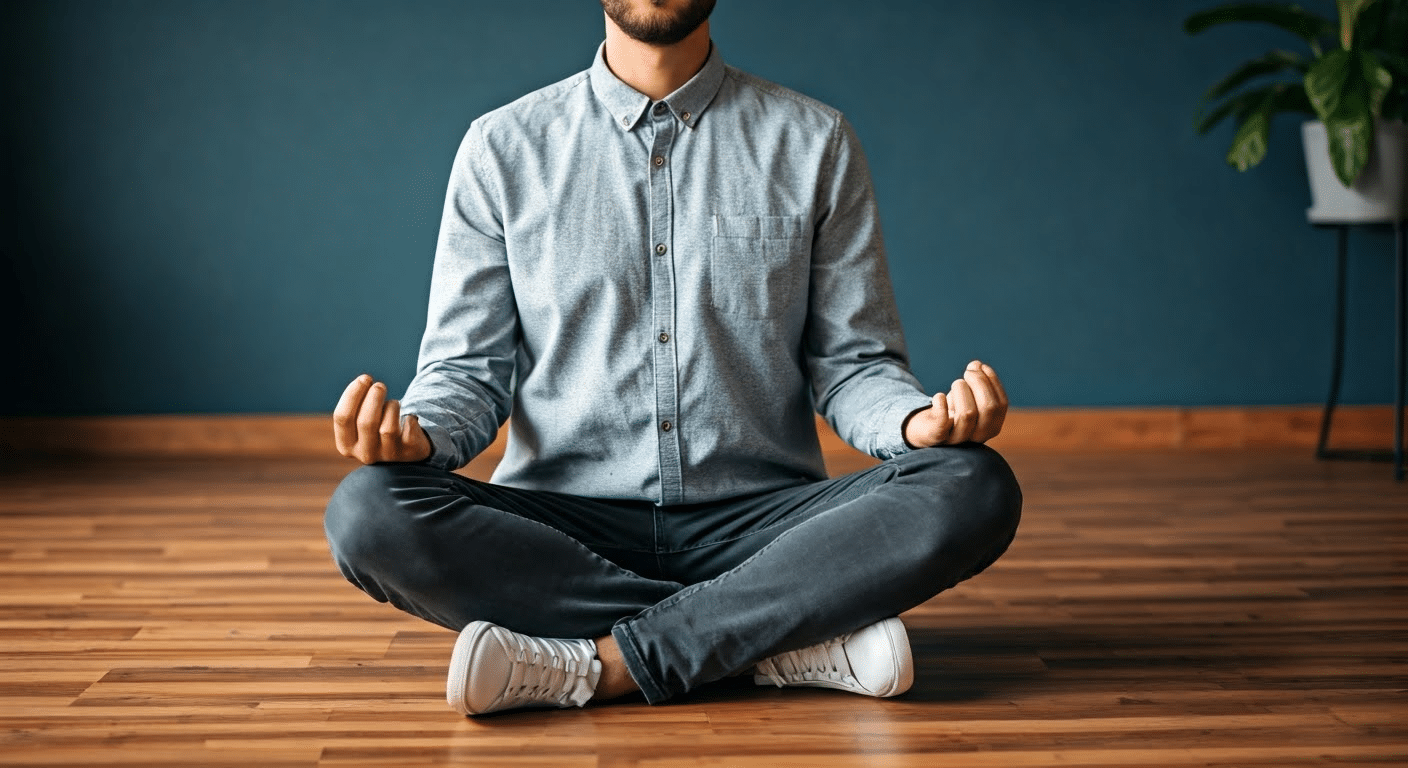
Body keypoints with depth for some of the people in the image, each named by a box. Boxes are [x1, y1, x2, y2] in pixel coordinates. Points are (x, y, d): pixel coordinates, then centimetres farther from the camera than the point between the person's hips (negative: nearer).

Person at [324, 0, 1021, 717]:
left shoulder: (814, 143, 9)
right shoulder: (503, 147, 8)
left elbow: (851, 364, 7)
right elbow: (467, 372, 6)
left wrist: (921, 422, -16)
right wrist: (415, 435, -18)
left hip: (758, 524, 0)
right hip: (562, 529, 1)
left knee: (975, 489, -26)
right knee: (368, 511, -29)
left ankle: (599, 662, -25)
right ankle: (795, 637, -23)